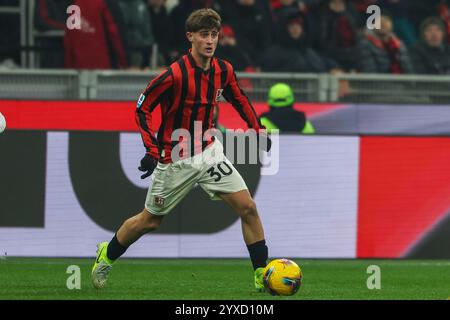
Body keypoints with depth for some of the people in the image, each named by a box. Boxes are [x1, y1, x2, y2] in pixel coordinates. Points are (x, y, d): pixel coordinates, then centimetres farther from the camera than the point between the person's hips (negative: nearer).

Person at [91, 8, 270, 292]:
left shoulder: (224, 71, -4)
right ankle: (107, 255, 37)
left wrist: (258, 130, 11)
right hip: (176, 160, -4)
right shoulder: (175, 75, -22)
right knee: (150, 221, 10)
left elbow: (239, 99, 17)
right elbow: (142, 109, -14)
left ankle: (263, 275, -1)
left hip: (209, 152, 4)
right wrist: (153, 150, -21)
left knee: (247, 207, -10)